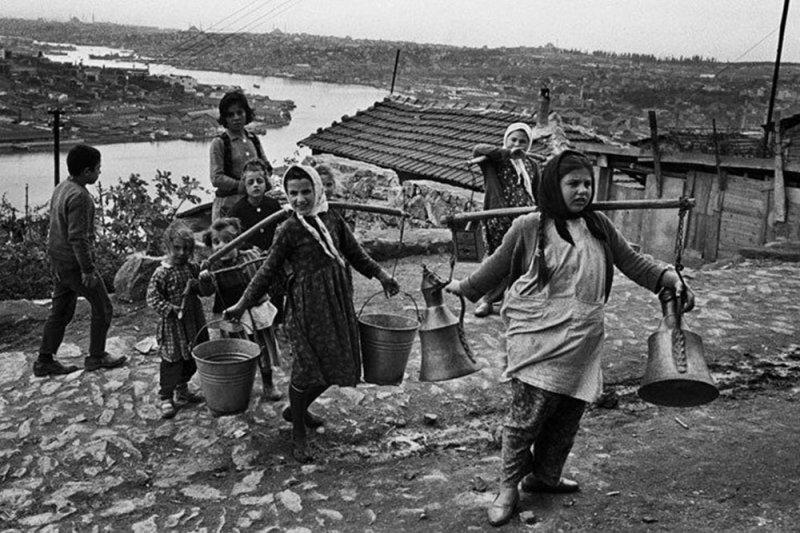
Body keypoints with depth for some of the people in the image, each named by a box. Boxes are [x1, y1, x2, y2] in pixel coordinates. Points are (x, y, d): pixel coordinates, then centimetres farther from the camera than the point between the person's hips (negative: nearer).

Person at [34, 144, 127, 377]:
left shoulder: (61, 188, 8)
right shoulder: (79, 196, -23)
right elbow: (78, 237, -25)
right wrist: (88, 269, -21)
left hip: (58, 261, 9)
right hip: (74, 263, -9)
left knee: (61, 312, 16)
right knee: (103, 308, 7)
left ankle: (44, 361, 21)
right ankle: (96, 357, 19)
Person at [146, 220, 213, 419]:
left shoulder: (193, 268, 3)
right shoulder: (162, 273, -12)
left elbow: (208, 290, 7)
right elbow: (153, 298, -13)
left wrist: (198, 285, -13)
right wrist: (170, 309, -24)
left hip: (194, 323, 6)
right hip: (173, 325, -6)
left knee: (192, 360, 17)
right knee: (172, 361, -1)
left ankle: (182, 390, 36)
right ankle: (166, 397, 12)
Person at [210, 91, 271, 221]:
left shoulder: (253, 140, 13)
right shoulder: (219, 143, -3)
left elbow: (266, 167, 19)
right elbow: (216, 178, -9)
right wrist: (243, 186, -16)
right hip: (228, 204, -4)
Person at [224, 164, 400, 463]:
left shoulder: (333, 220, 4)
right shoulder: (289, 230, -10)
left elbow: (355, 254, 15)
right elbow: (268, 271, -5)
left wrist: (381, 275, 7)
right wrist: (242, 305, -7)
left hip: (337, 301, 6)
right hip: (306, 303, -6)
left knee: (337, 363, 12)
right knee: (307, 366, -1)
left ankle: (296, 410, 37)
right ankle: (298, 435, 19)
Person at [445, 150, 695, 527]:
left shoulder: (599, 226, 10)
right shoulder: (528, 228, -3)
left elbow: (632, 261, 13)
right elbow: (496, 267, 9)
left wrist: (668, 277, 0)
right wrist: (463, 288, 16)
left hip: (583, 341, 5)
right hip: (539, 337, -5)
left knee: (568, 414, 12)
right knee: (528, 411, -6)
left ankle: (544, 475, 32)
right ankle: (509, 486, 12)